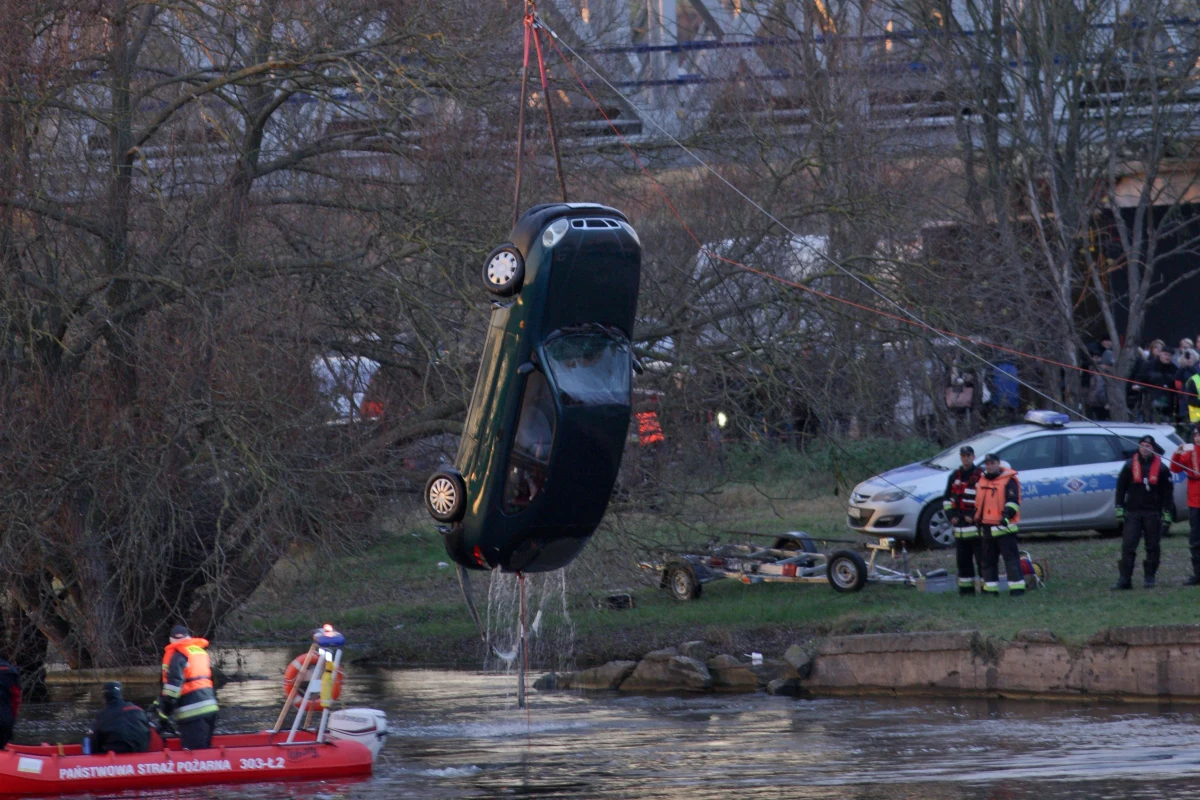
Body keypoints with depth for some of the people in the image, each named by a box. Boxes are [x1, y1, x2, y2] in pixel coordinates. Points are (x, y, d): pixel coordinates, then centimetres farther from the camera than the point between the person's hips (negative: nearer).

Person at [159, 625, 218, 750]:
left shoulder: (176, 654, -4)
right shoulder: (201, 652, 20)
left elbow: (174, 682, -15)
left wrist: (164, 710, -14)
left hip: (192, 711, -8)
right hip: (210, 706, 8)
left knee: (194, 751, -11)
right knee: (205, 749, 14)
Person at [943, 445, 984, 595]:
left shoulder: (981, 476, -5)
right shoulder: (954, 476, 14)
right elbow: (946, 498, 20)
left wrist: (975, 516, -15)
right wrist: (950, 515, 5)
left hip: (977, 525, -6)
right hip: (960, 525, 6)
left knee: (982, 558, -8)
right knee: (962, 559, 10)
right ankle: (966, 587, 16)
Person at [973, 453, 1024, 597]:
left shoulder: (1009, 480, -6)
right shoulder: (982, 480, 16)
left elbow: (1013, 502, -15)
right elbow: (978, 503, 27)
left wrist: (1006, 515, -29)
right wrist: (978, 519, 24)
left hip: (1004, 526, -8)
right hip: (987, 528, 8)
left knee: (1011, 557, -10)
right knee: (988, 559, 11)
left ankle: (1017, 588, -12)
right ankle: (990, 589, 17)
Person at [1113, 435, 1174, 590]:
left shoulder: (1160, 468, 3)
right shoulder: (1130, 466, 4)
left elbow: (1167, 492, 6)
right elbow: (1120, 488, 8)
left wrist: (1166, 513, 1)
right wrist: (1119, 509, 2)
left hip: (1153, 513, 0)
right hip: (1132, 512, 0)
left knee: (1152, 547, 3)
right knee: (1128, 546, -7)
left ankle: (1149, 577, 13)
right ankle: (1124, 579, -9)